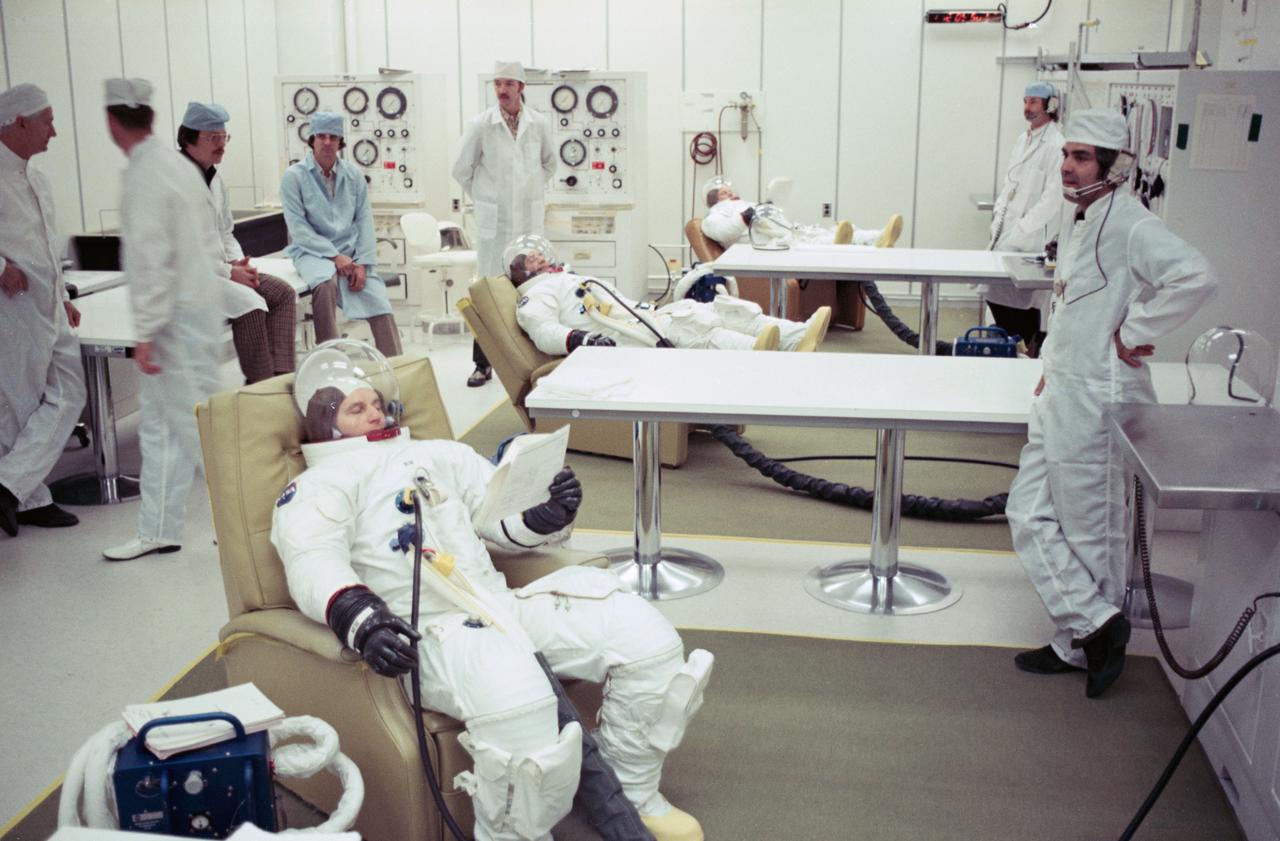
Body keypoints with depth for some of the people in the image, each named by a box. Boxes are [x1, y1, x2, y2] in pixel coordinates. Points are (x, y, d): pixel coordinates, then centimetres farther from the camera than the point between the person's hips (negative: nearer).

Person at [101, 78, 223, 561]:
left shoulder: (146, 176, -16)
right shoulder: (177, 164, 12)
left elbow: (152, 259, -21)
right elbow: (206, 244, 18)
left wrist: (146, 331, -19)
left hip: (178, 317, -10)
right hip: (197, 302, 10)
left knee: (197, 423, -3)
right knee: (158, 425, 14)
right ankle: (158, 531, 21)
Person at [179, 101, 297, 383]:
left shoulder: (213, 178, 15)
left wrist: (237, 262, 2)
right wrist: (228, 272, -19)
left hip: (217, 269, 9)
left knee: (283, 293, -5)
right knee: (250, 303, -28)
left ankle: (281, 375, -11)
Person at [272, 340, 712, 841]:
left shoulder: (435, 456, 28)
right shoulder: (316, 488, 10)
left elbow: (507, 516, 23)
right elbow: (314, 562, -10)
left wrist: (549, 514, -3)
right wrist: (361, 621, -32)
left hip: (503, 605, 6)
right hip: (424, 630, -6)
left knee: (648, 636, -9)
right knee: (515, 701, -38)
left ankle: (630, 797, 11)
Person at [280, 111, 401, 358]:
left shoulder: (353, 174, 8)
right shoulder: (294, 176, -2)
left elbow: (365, 220, 5)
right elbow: (298, 229, -8)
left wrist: (362, 263, -9)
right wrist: (335, 256, -16)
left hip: (351, 251, 3)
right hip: (313, 252, -3)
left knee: (380, 304, -17)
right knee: (325, 281, -36)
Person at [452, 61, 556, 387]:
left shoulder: (539, 124, 2)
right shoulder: (481, 124, -4)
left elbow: (549, 162, 20)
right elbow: (461, 169, 5)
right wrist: (483, 198, 8)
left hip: (530, 218, 2)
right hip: (493, 221, -2)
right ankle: (482, 364, 5)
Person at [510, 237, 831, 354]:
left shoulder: (576, 281, 39)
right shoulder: (535, 297, 13)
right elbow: (545, 333, -8)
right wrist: (581, 339, -28)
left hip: (644, 319, 9)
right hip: (623, 341, -9)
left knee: (719, 308, -11)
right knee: (685, 325, -34)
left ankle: (797, 338, -30)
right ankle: (754, 353, -60)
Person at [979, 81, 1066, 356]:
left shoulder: (1056, 146, -11)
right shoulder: (1022, 140, 15)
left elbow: (1052, 199, -16)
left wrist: (1020, 231, -15)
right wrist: (997, 222, 11)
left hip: (1030, 241, -8)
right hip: (1007, 235, 8)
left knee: (1023, 301, -6)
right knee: (995, 295, 7)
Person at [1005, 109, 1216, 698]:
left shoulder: (1129, 224, -17)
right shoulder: (1078, 223, 14)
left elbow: (1194, 277, -33)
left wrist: (1134, 334, -22)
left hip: (1094, 404, -10)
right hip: (1058, 400, 10)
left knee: (1090, 533, 3)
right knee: (1030, 516, 12)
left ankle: (1085, 640, 19)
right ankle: (1091, 627, 22)